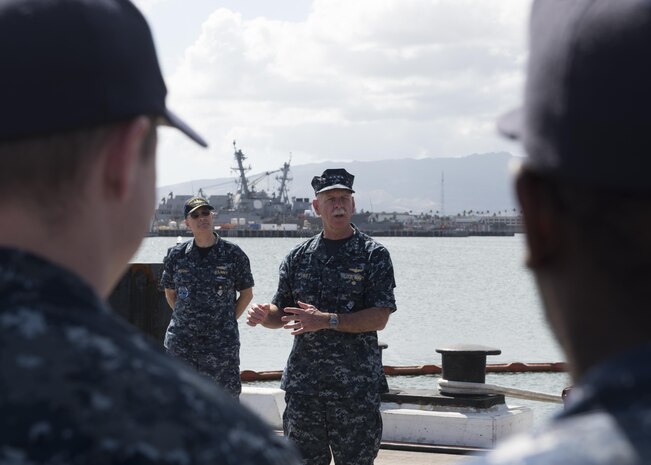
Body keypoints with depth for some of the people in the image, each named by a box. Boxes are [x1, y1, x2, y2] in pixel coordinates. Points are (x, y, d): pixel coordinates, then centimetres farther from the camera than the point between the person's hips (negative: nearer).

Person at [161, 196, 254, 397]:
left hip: (222, 342, -2)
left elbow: (246, 293, 7)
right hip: (181, 341, 2)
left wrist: (227, 321, 2)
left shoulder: (233, 254, -2)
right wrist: (186, 318, 8)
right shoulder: (177, 255, 4)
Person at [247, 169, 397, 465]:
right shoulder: (299, 257, 10)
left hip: (356, 385, -3)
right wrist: (264, 316, -9)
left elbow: (379, 318, -11)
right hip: (303, 383, 4)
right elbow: (282, 313, 15)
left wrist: (327, 320, -21)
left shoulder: (373, 255, -2)